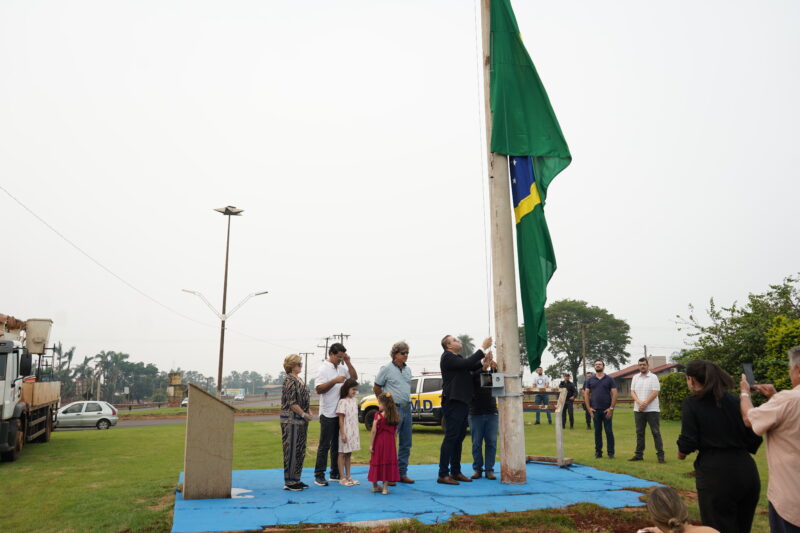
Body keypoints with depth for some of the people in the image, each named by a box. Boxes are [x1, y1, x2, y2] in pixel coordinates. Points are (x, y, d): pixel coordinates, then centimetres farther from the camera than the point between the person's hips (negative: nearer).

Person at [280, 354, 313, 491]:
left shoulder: (299, 379, 13)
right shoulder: (289, 380, -14)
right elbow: (292, 403, -19)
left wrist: (308, 411, 6)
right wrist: (304, 414, -13)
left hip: (301, 420, 9)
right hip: (291, 420, -9)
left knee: (300, 450, 14)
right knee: (291, 450, -2)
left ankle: (296, 479, 23)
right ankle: (289, 482, 7)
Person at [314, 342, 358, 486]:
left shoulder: (342, 368, 12)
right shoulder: (324, 369, -9)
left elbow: (354, 377, 9)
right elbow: (319, 389, -16)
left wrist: (348, 362, 0)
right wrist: (334, 381, -25)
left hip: (341, 412, 7)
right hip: (328, 413, -7)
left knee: (337, 445, 13)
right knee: (324, 445, -2)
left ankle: (335, 474, 22)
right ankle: (319, 476, 4)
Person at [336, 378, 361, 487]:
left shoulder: (354, 401, 10)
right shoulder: (343, 402, -12)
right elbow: (341, 419, -13)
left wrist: (358, 433, 15)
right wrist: (342, 433, -17)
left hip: (353, 432, 7)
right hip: (346, 431, -7)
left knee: (348, 454, 13)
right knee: (342, 454, 2)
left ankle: (348, 476, 19)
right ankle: (342, 478, 6)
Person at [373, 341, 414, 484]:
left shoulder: (408, 370, 13)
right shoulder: (386, 369, -6)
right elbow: (376, 388, 0)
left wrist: (406, 401, 14)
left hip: (406, 408, 7)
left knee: (406, 444, 10)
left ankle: (402, 473, 18)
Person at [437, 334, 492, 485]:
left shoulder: (458, 358, 19)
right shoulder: (447, 357, -10)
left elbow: (472, 366, 14)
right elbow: (466, 363, -23)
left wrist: (485, 360, -4)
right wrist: (483, 349, -20)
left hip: (462, 402, 9)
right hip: (453, 403, -9)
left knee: (459, 438, 12)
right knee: (450, 437, -8)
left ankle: (456, 472, 19)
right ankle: (443, 474, -5)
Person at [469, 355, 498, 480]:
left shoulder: (491, 373, 8)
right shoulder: (472, 374, -1)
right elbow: (471, 378, -22)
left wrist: (495, 370, -25)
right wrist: (483, 369, -36)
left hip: (492, 413, 2)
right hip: (476, 413, -2)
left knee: (491, 443, 2)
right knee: (477, 443, 4)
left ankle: (489, 469, 10)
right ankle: (477, 469, 14)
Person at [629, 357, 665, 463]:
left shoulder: (653, 377, -4)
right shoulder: (635, 377, 11)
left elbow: (655, 393, -11)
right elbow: (632, 392, 6)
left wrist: (645, 403, -15)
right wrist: (639, 402, -12)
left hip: (652, 410, -5)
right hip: (638, 410, 5)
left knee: (656, 432, -2)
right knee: (639, 432, 9)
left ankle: (660, 455, 1)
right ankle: (639, 454, 16)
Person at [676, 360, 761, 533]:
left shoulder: (692, 403, -6)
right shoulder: (735, 401, 8)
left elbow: (688, 442, -12)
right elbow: (754, 438, 6)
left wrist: (681, 452, 9)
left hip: (715, 473, -5)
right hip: (747, 470, 6)